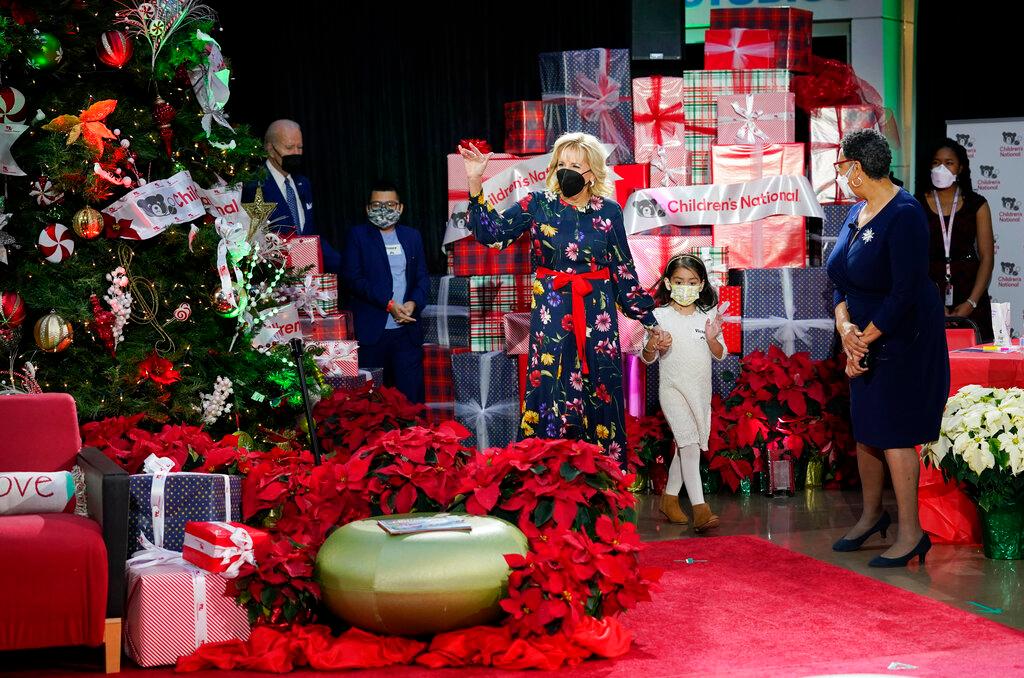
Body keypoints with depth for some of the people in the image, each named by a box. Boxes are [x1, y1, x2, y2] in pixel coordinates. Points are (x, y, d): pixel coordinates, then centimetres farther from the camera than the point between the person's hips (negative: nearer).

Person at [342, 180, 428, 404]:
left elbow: (422, 277, 14)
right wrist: (388, 304, -13)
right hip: (371, 331, -3)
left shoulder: (412, 236, 15)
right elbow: (352, 278, -5)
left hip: (407, 329, 3)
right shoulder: (358, 235, 4)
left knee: (411, 394, -1)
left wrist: (413, 303, -8)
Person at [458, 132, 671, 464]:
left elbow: (623, 270, 7)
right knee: (549, 391, -3)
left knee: (600, 395, 2)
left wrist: (649, 321, 6)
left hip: (597, 314, 0)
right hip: (551, 315, 0)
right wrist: (475, 182, -18)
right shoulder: (538, 205, 2)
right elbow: (491, 231, -7)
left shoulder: (608, 211, 2)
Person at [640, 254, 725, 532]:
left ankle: (670, 497, 28)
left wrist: (712, 339, -16)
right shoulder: (660, 316, -6)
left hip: (701, 390, 4)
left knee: (686, 445, 12)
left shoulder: (708, 316, 3)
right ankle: (699, 508, -21)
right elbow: (647, 359, -4)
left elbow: (720, 355, 5)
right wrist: (651, 347, -27)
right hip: (673, 387, -4)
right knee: (689, 443, -15)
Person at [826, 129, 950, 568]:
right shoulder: (857, 212, 7)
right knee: (865, 428, 13)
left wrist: (865, 339, -17)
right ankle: (872, 515, 30)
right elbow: (841, 279, 9)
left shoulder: (904, 216, -19)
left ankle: (911, 534, 0)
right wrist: (845, 325, -9)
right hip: (865, 338, 8)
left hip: (903, 339, -8)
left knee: (893, 433, -7)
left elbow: (905, 293, -22)